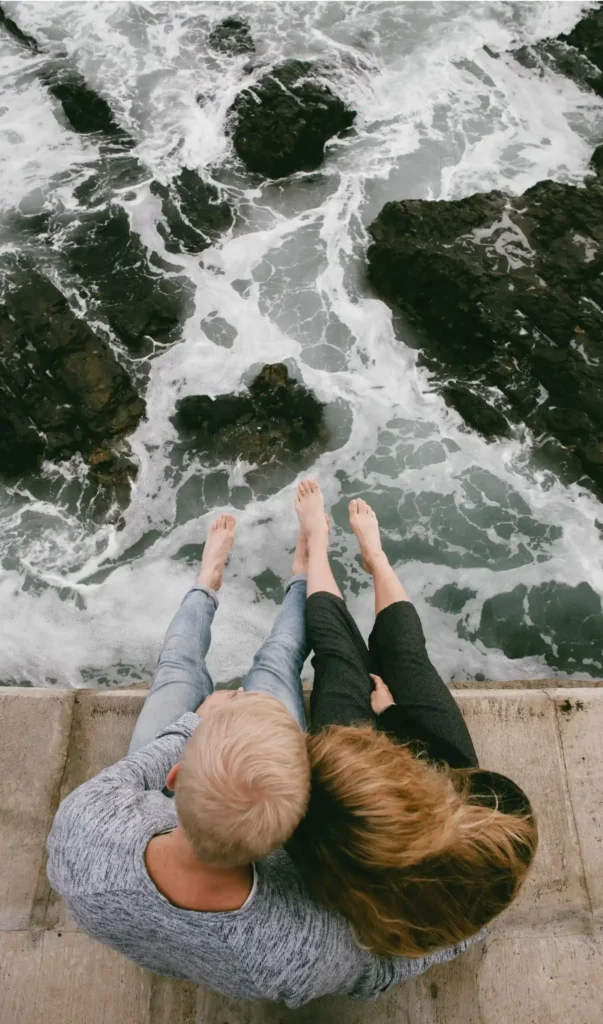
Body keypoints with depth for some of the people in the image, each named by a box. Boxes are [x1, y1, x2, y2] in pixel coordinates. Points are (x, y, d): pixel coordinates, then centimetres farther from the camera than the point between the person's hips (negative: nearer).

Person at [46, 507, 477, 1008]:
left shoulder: (80, 825, -45)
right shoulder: (298, 951, -45)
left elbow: (129, 772, -21)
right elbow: (379, 972, -21)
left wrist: (198, 724, -6)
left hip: (156, 809, 1)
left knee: (178, 668, 19)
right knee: (273, 664, 15)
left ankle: (208, 584, 54)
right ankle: (302, 576, 47)